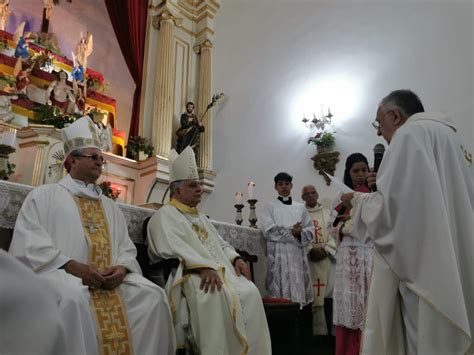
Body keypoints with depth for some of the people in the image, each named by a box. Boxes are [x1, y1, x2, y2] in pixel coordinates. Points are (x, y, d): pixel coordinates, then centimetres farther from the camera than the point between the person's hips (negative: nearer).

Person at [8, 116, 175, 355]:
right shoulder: (44, 196, 12)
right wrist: (70, 265, -17)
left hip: (109, 277, 5)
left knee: (153, 295, -19)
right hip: (60, 273, -4)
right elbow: (29, 243, -3)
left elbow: (126, 248, 18)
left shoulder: (110, 206, 25)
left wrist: (122, 268, -6)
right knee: (73, 297, -38)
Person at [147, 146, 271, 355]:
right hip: (188, 274, -7)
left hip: (219, 270, 7)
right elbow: (172, 248, -17)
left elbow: (221, 244, 26)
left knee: (249, 292, -19)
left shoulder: (201, 217, 29)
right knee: (212, 295, -38)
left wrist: (235, 258, 3)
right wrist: (203, 266, -30)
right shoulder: (165, 215, 2)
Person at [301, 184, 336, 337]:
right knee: (310, 297, -3)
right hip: (307, 261, -2)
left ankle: (329, 330, 9)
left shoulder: (328, 214, 13)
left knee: (328, 295, 0)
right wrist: (310, 250, -14)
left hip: (327, 260, 2)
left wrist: (325, 249, -9)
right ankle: (313, 331, 5)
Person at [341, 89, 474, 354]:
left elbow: (391, 205, -18)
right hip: (451, 269, 9)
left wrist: (358, 200, 1)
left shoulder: (410, 133, -9)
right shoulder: (448, 135, 18)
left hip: (423, 269, -9)